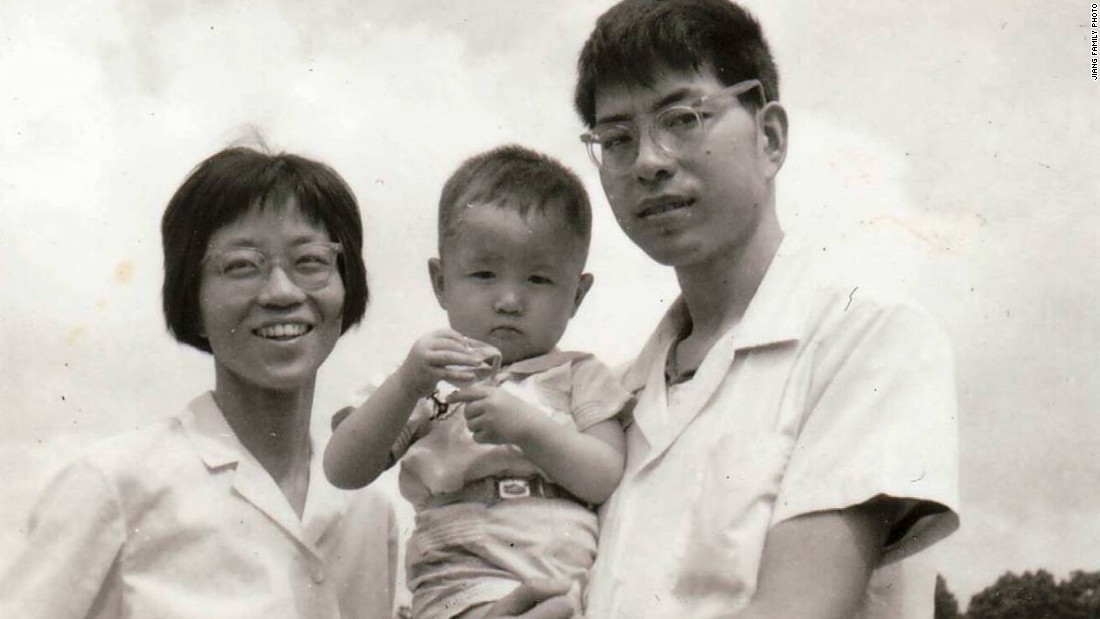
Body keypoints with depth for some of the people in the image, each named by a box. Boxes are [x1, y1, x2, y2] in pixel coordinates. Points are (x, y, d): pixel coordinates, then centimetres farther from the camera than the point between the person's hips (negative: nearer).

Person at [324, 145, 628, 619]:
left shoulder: (578, 378, 20)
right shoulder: (429, 379, 19)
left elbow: (607, 479, 5)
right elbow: (343, 473, 6)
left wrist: (528, 426, -10)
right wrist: (406, 386, -8)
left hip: (580, 580, 4)